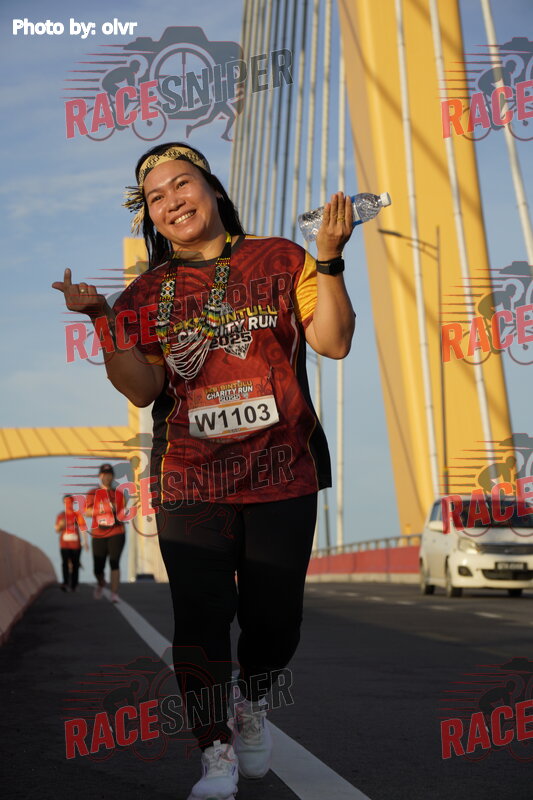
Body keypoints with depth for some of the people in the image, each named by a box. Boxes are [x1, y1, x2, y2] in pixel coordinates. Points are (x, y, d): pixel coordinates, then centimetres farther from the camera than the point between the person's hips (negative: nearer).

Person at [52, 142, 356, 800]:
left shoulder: (279, 260, 5)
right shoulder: (147, 293, 8)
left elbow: (333, 342, -4)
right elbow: (142, 389, -1)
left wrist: (329, 260, -14)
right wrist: (103, 319, -12)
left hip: (282, 476, 0)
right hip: (190, 482, 1)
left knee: (274, 615, 6)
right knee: (201, 618, -3)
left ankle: (253, 707, 37)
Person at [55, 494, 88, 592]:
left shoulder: (78, 514, 1)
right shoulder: (61, 515, 6)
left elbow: (83, 528, 0)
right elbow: (57, 530, 11)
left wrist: (85, 542, -5)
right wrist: (60, 525, -11)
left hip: (76, 544, -1)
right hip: (64, 544, 1)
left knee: (75, 564, 3)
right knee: (65, 563, -13)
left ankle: (73, 585, 12)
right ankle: (66, 583, -22)